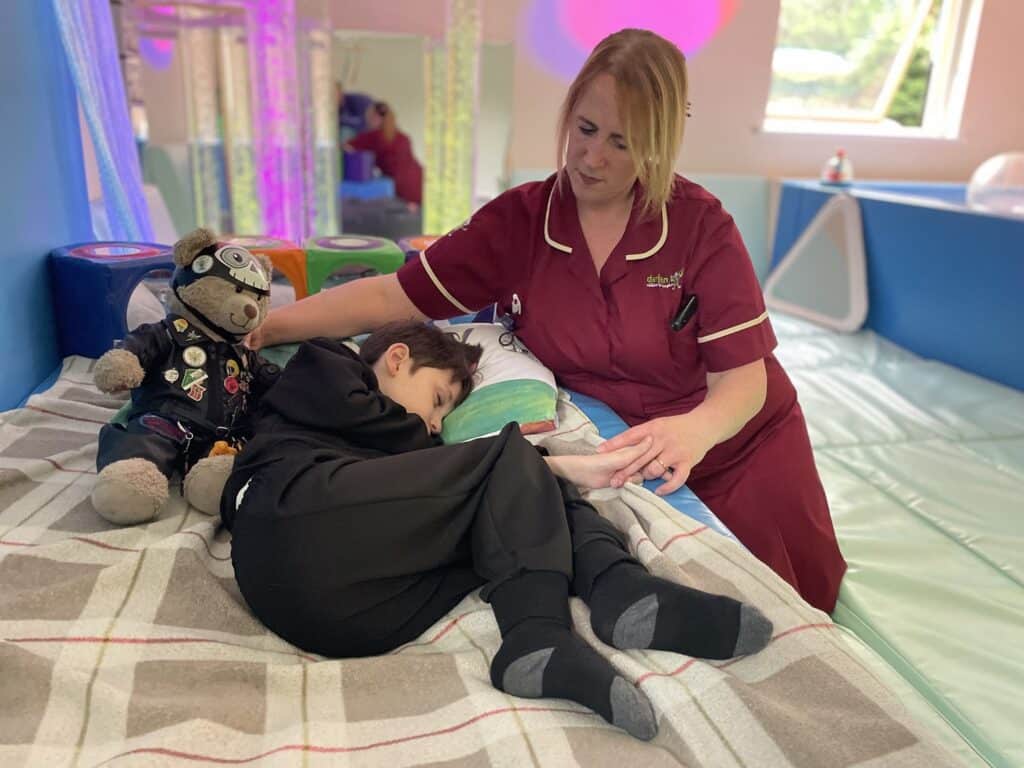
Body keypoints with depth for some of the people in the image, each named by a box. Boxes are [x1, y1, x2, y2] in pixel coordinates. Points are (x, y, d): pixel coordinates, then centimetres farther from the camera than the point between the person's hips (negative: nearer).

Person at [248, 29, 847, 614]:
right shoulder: (517, 222, -13)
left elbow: (743, 377, -20)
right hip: (622, 456, 0)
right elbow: (393, 297, -16)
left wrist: (695, 429, -42)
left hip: (737, 449, 0)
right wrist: (269, 325, -25)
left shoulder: (701, 225, -18)